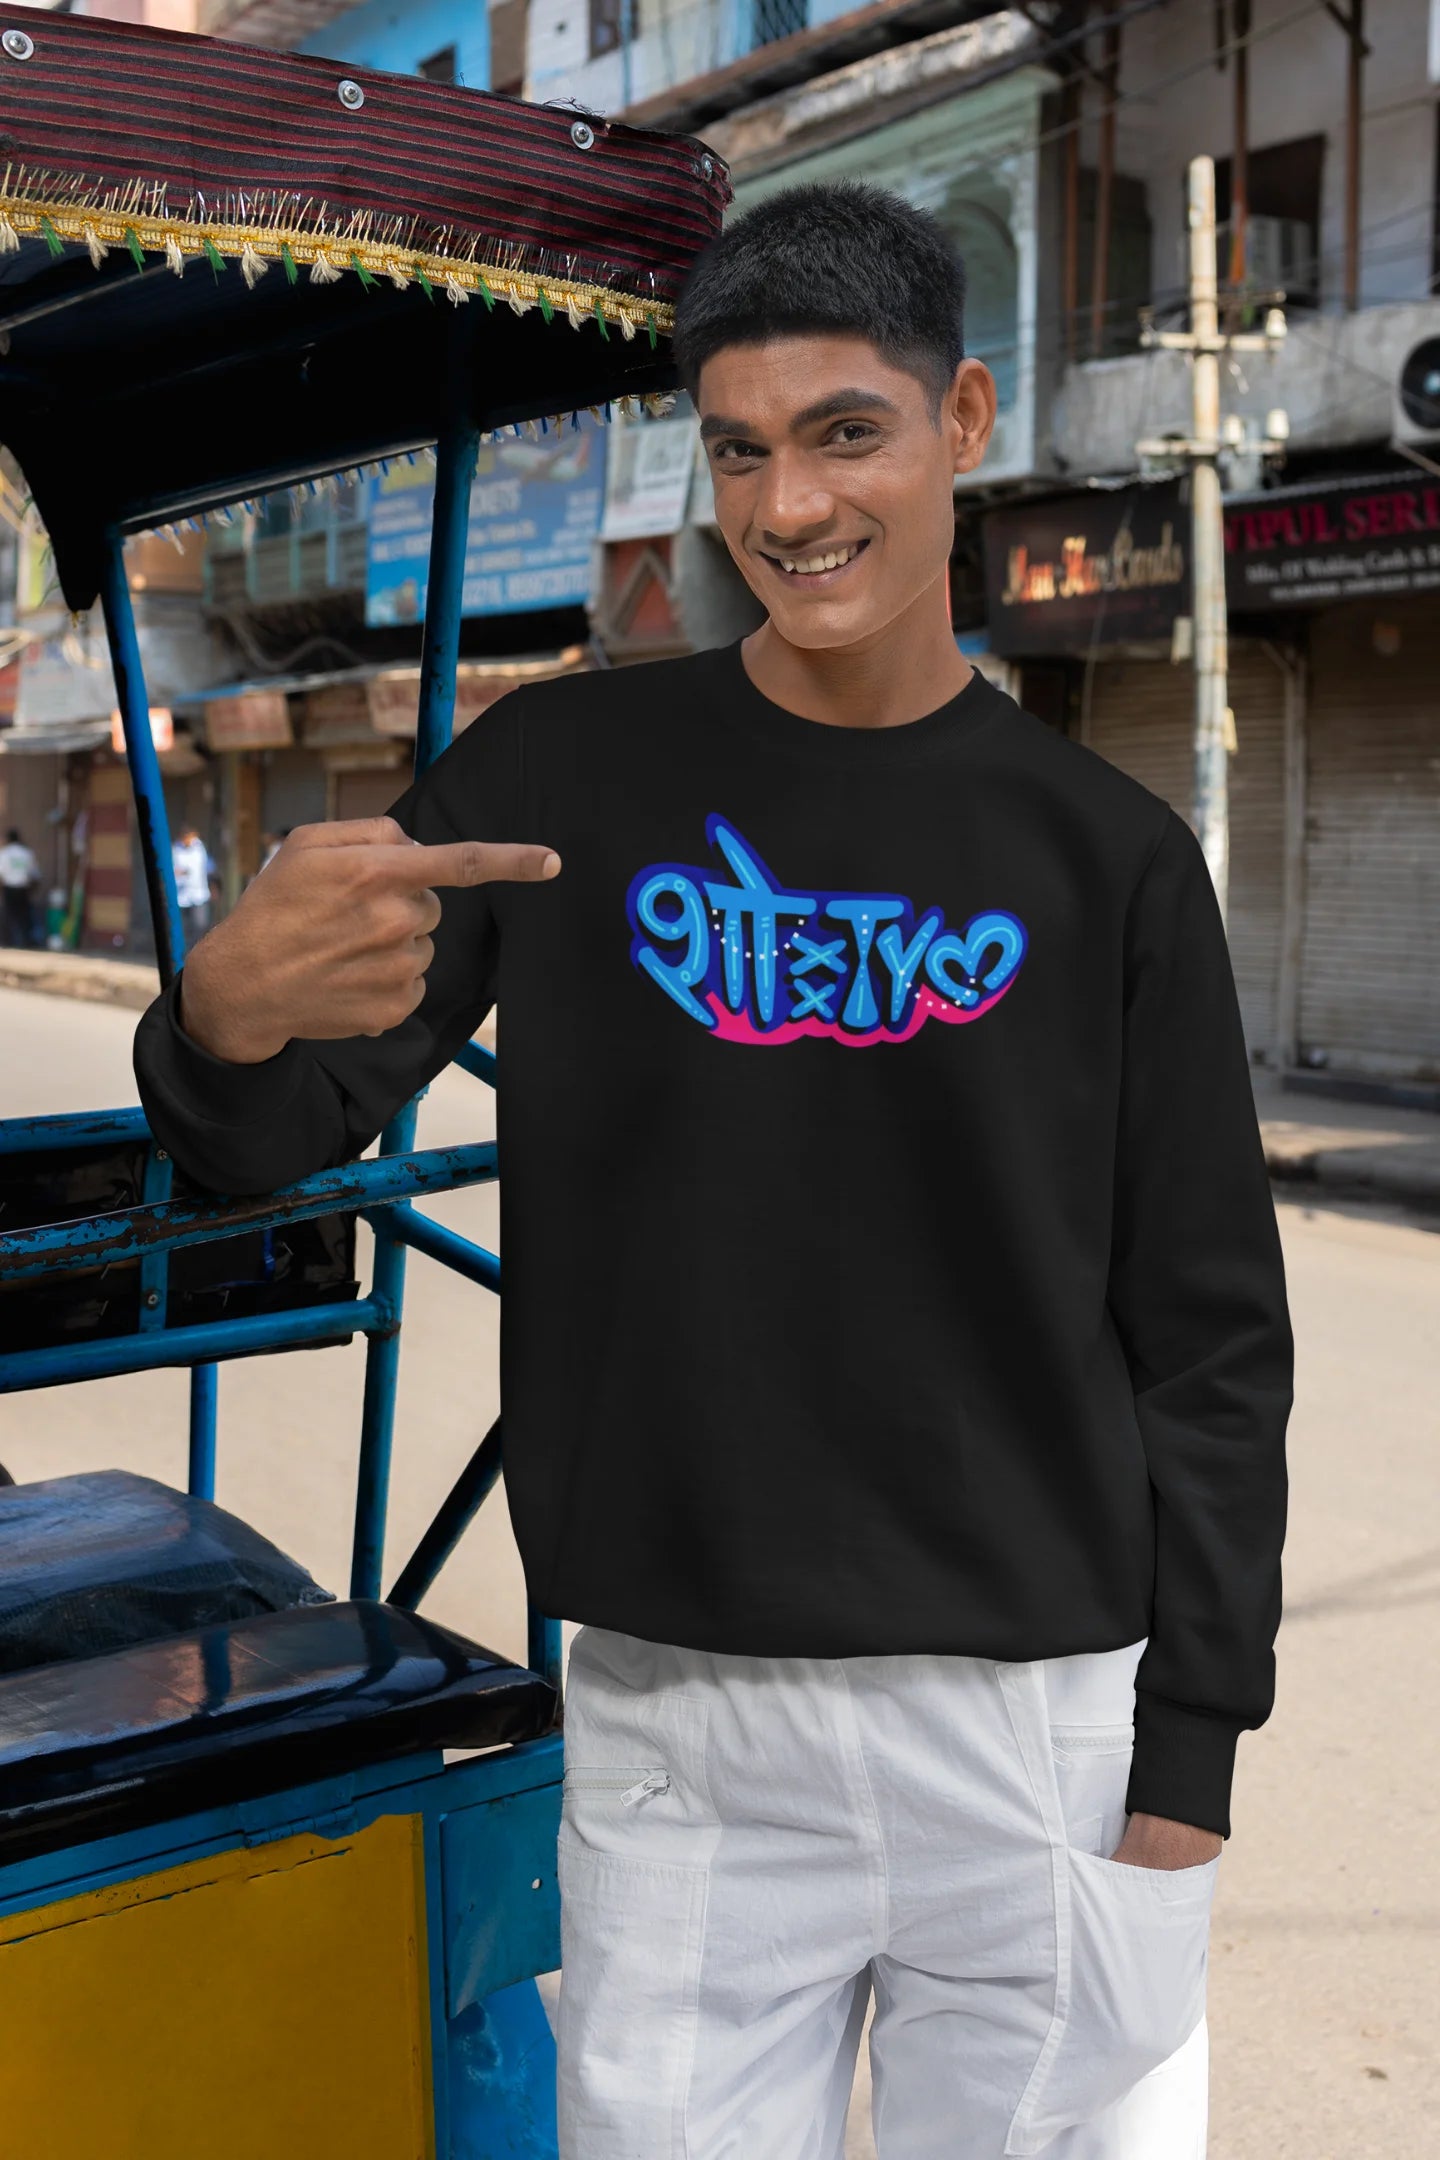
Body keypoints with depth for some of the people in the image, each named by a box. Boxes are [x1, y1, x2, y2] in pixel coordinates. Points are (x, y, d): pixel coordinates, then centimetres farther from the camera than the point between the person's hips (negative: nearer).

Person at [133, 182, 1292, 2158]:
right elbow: (263, 1142, -2)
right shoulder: (565, 777, -1)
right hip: (671, 1712, 0)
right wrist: (232, 1013, -26)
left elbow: (1210, 1336, 1)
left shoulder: (1104, 854, -1)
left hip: (1042, 1719, 0)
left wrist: (1188, 1758, -2)